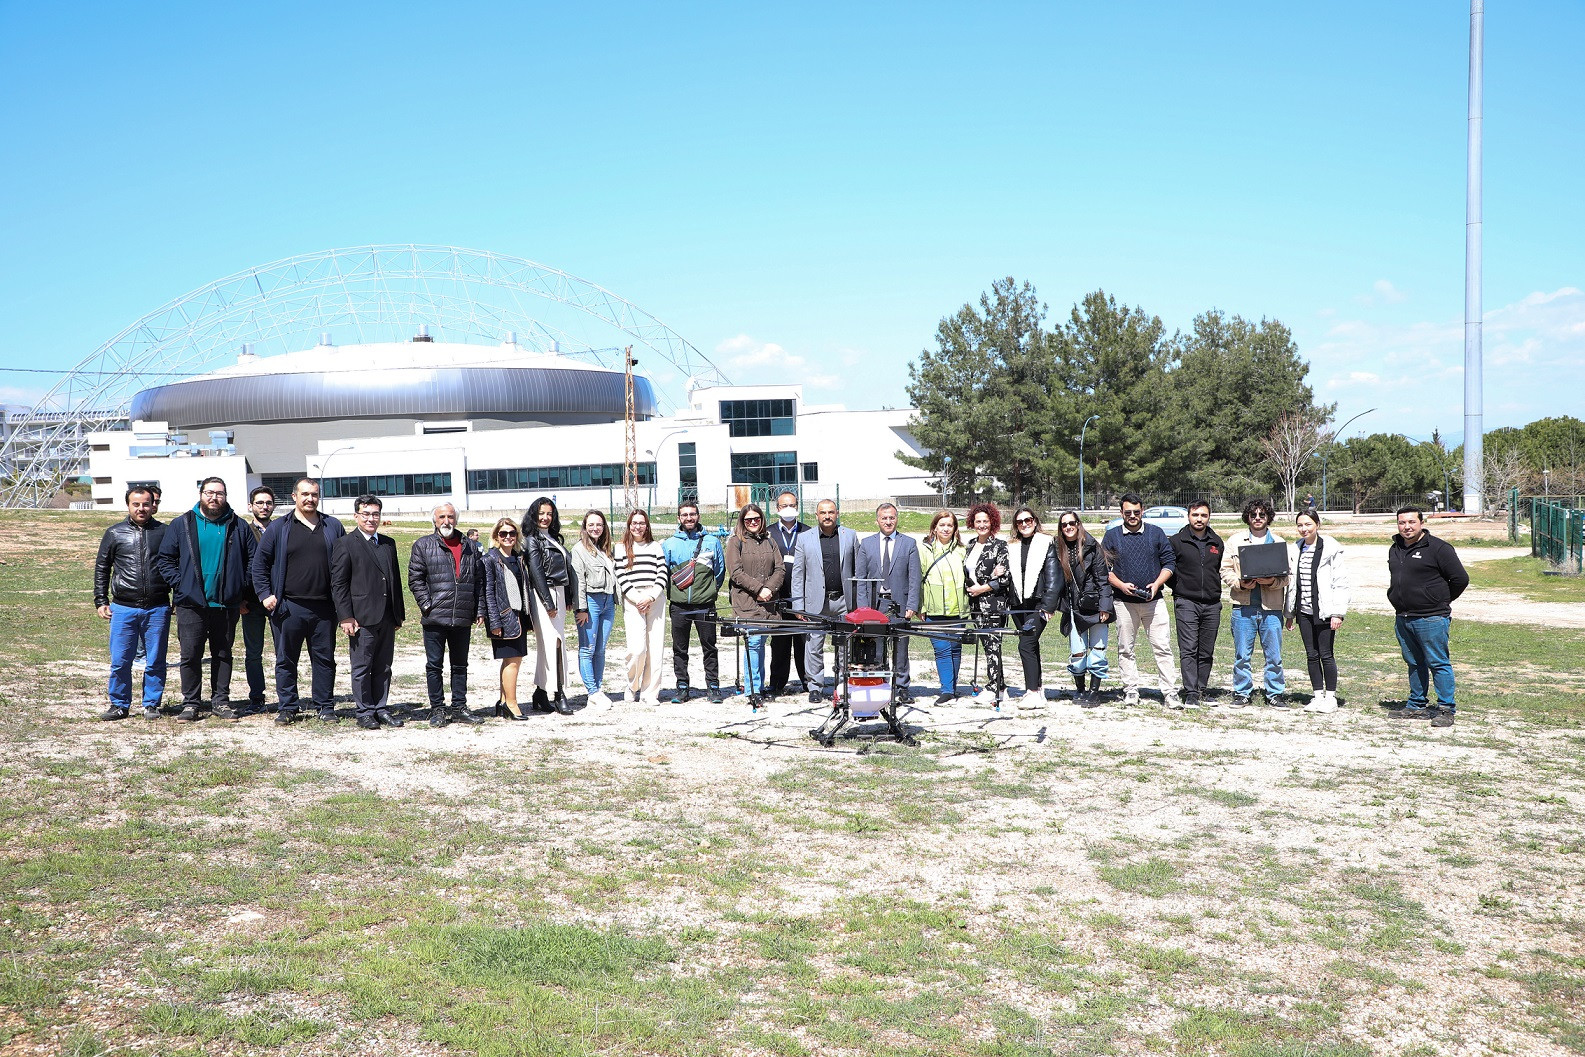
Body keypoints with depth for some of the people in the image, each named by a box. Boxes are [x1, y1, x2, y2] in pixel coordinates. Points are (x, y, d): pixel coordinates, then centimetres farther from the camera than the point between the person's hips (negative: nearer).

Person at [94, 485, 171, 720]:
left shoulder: (164, 532, 6)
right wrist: (100, 602, 9)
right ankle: (119, 705, 15)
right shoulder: (114, 533, 8)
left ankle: (151, 704, 16)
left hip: (157, 609, 0)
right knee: (120, 661, 2)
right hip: (123, 608, 0)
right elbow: (101, 569, 14)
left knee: (155, 661, 4)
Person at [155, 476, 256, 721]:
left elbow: (252, 561, 11)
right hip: (191, 603, -1)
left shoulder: (238, 526, 7)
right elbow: (164, 559, 6)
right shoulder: (181, 525, 5)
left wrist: (241, 590, 2)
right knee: (190, 655, 0)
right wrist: (179, 583, -5)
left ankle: (221, 701, 17)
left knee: (223, 654, 9)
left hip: (227, 603, 1)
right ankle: (191, 703, 9)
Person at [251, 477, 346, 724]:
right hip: (288, 607, -1)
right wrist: (264, 594, -3)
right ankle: (286, 707, 15)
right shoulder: (279, 528, 5)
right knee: (286, 660, 5)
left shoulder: (333, 527, 9)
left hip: (324, 608, 1)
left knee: (325, 658, 6)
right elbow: (259, 563, 7)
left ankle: (325, 706, 15)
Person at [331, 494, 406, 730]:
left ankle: (380, 708, 17)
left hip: (387, 619, 5)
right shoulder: (345, 544, -2)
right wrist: (346, 617, -12)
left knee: (383, 667, 9)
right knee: (361, 667, 1)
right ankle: (364, 712, 8)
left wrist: (400, 614, 15)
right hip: (362, 618, -5)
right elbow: (338, 584, -6)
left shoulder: (389, 544, 16)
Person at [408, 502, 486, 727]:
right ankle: (437, 709, 10)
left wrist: (480, 610, 7)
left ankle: (459, 708, 18)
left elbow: (479, 580, 13)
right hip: (435, 616, -3)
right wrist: (427, 605, -11)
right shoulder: (423, 545, 2)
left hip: (463, 618, 3)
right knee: (434, 665, 2)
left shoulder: (470, 548, 12)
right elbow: (415, 578, -2)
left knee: (460, 665, 11)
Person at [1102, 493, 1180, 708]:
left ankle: (1169, 692, -2)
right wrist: (1121, 585, -9)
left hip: (1153, 600, 0)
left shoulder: (1156, 533, 8)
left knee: (1163, 648, -4)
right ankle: (1130, 690, 14)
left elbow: (1169, 562, 9)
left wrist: (1156, 584, -6)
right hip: (1123, 601, 0)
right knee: (1126, 649, 4)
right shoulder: (1111, 536, 6)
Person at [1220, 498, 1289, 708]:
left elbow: (1286, 577, 7)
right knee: (1242, 655, 3)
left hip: (1271, 607, 0)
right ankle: (1242, 693, 14)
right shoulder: (1235, 541, 9)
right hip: (1243, 606, 0)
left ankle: (1275, 693, 14)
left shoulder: (1278, 542, 10)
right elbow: (1225, 571, 6)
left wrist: (1273, 581, -13)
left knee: (1274, 655, 3)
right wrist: (1240, 583, -11)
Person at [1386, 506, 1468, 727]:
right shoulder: (1395, 549, 13)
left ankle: (1446, 709, 3)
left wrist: (1442, 600, 2)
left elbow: (1460, 579, -7)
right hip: (1402, 618, 7)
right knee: (1414, 663, 15)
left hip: (1431, 619, -7)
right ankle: (1417, 706, 24)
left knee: (1439, 663, -3)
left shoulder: (1438, 548, -9)